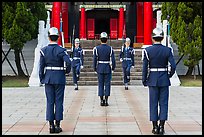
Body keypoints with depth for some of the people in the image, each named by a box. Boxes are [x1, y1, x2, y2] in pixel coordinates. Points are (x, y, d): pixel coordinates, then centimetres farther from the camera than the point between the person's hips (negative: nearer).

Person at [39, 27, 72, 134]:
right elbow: (68, 62, -22)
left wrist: (42, 79, 8)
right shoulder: (61, 50, -8)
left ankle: (51, 125, 6)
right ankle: (57, 125, 6)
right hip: (60, 79, -2)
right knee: (58, 101, 4)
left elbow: (41, 67, -1)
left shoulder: (44, 50, -1)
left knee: (50, 102, 6)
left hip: (48, 78, 2)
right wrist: (67, 71, -1)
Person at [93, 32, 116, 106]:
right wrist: (113, 68, 6)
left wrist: (95, 69, 6)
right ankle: (106, 101, 2)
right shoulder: (110, 49, -6)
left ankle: (102, 101, 6)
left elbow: (95, 60, -4)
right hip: (108, 69, -1)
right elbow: (113, 60, -7)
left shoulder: (96, 49, -5)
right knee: (107, 84, 4)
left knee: (100, 84, 6)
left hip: (100, 69, 1)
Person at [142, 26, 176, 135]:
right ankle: (161, 127, 4)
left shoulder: (147, 51, -7)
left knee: (153, 104, 6)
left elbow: (145, 67, -6)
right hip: (164, 81, 1)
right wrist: (169, 75, 8)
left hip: (152, 80, 0)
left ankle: (155, 127, 8)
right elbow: (173, 66, -9)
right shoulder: (167, 50, -5)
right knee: (163, 103, 6)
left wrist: (144, 80, 3)